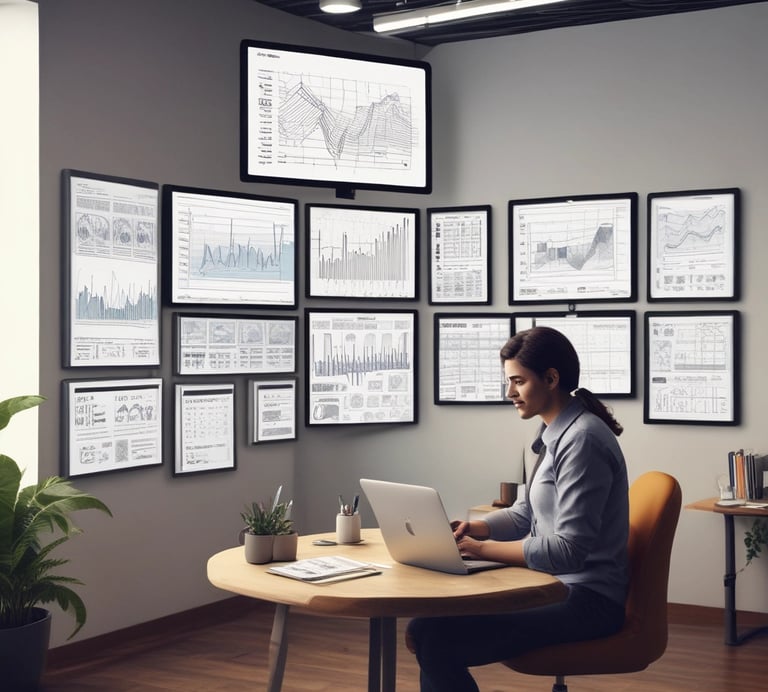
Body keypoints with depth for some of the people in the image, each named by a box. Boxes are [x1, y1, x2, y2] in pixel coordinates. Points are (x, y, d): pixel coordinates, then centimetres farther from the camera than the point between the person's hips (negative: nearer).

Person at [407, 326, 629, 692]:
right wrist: (471, 528, 2)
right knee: (428, 622, 6)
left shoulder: (582, 440, -18)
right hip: (559, 587, 10)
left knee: (436, 638, -23)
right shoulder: (557, 435, 12)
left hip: (585, 600, -10)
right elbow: (524, 515, 19)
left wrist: (481, 548, -20)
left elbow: (568, 551, -23)